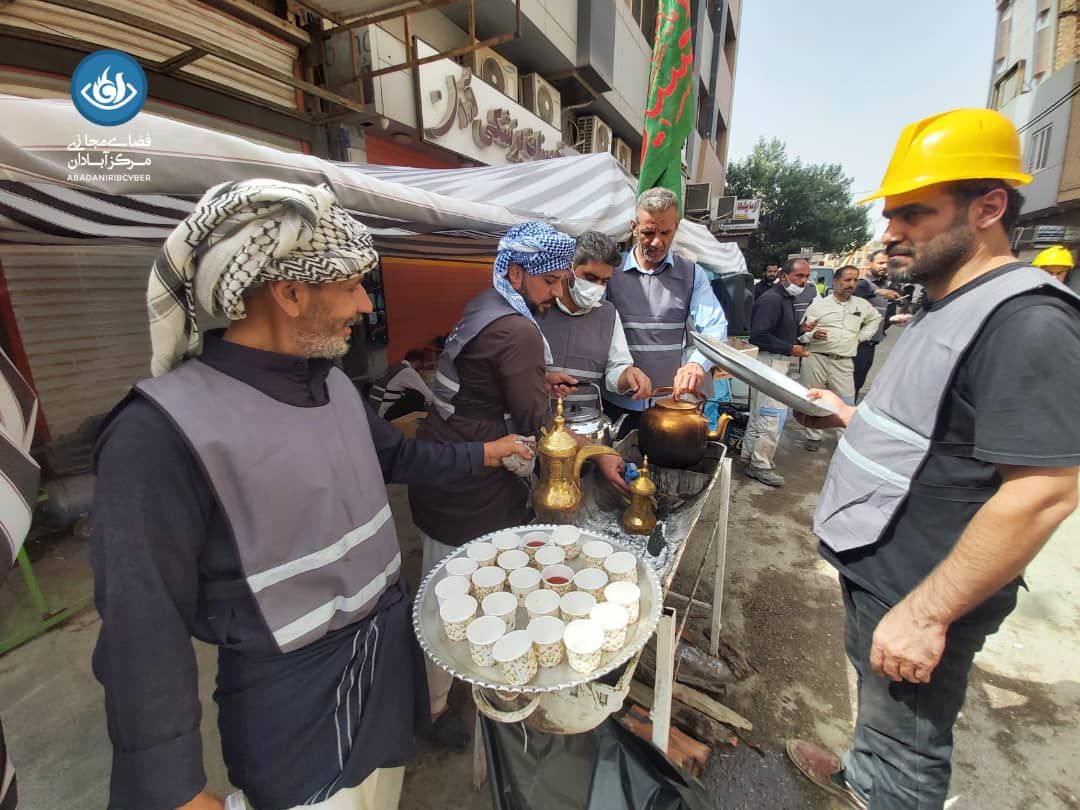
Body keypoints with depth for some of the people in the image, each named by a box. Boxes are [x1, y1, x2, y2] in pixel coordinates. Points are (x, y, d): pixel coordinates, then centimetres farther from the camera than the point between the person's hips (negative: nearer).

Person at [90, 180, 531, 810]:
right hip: (291, 697, -6)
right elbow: (144, 626, -19)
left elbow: (394, 455, 15)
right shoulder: (163, 431, -25)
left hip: (390, 648, 7)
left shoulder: (332, 381, -3)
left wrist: (480, 455, 15)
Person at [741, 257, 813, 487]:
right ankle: (760, 465, 4)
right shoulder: (771, 299, -17)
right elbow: (759, 335, -25)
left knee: (759, 412, 16)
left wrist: (801, 330, 8)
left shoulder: (787, 299, 16)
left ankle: (750, 456, 28)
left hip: (776, 362, 11)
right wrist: (791, 348, -21)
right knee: (773, 415, -7)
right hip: (769, 362, -11)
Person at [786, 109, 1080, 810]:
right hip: (875, 568, 9)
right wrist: (847, 417, 5)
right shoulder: (949, 308, 10)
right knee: (877, 704, 31)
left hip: (920, 594, -9)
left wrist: (926, 613, -23)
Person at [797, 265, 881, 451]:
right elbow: (801, 332, 0)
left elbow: (876, 319, 32)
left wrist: (861, 337, 18)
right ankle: (813, 436, 17)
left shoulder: (862, 305, 12)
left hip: (844, 363, 2)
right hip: (816, 359, -2)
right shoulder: (818, 305, 1)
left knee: (847, 404, -1)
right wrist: (812, 335, -21)